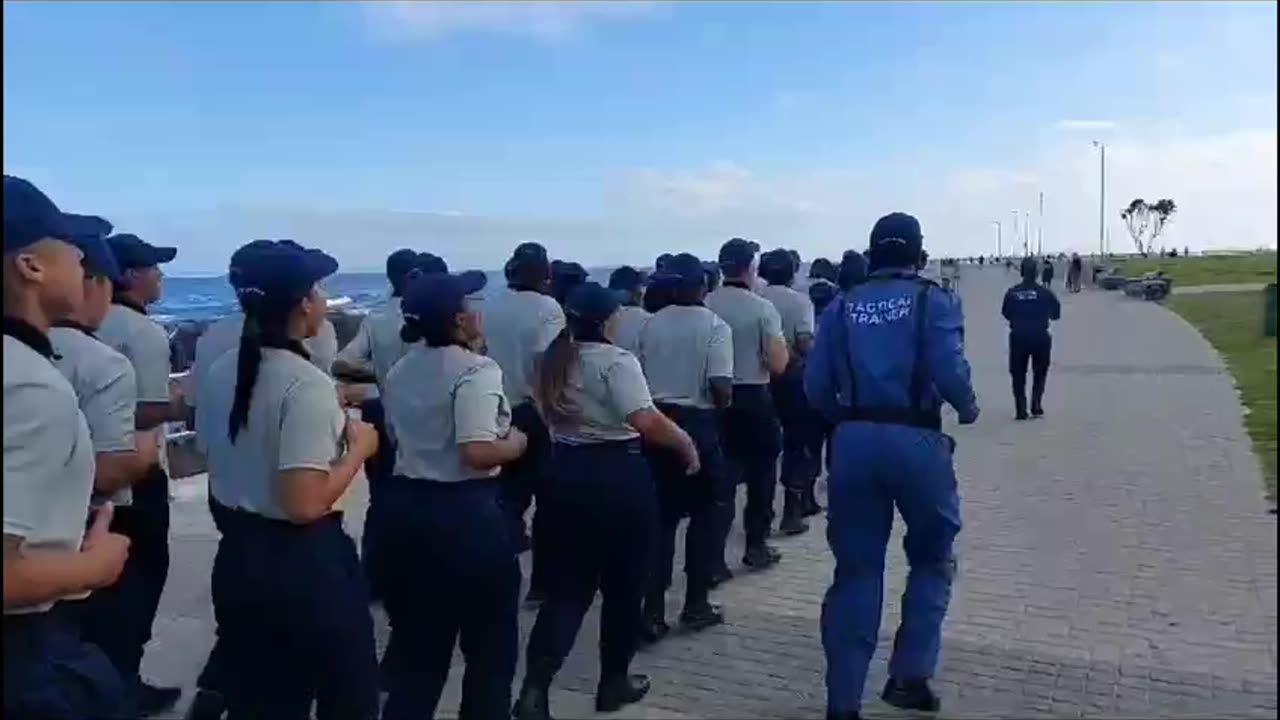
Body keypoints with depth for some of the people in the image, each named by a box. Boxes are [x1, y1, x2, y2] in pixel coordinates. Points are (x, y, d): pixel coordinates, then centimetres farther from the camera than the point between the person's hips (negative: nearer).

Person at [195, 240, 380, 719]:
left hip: (238, 553, 8)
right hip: (303, 562, -7)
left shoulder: (219, 374, 2)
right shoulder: (307, 383, -22)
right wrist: (358, 447, -14)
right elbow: (305, 505, -28)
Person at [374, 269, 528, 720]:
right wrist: (516, 443, -7)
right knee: (490, 647, 13)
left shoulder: (400, 372, 10)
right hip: (465, 513, -7)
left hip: (404, 507, 8)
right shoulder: (476, 370, -15)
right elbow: (478, 452, -25)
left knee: (418, 644, 19)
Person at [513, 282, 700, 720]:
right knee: (623, 585, 12)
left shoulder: (553, 361, 8)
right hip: (618, 477, -6)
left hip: (566, 474, 7)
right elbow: (646, 421, -25)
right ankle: (614, 683, 25)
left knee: (567, 586, 11)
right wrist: (687, 444, -13)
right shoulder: (616, 361, -16)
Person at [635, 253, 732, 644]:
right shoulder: (714, 326, -10)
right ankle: (696, 605, 20)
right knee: (703, 516, 13)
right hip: (697, 425, -4)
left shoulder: (651, 325, 4)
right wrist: (724, 404, 3)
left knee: (660, 517, 9)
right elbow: (721, 387, -18)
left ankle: (653, 611, 5)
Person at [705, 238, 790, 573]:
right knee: (760, 472, 16)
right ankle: (756, 547, 27)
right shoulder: (762, 308, -13)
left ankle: (713, 557, 3)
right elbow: (778, 364, -15)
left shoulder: (703, 306, -4)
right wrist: (782, 348, 5)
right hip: (753, 400, -3)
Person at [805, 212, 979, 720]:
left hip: (854, 442, 3)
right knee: (932, 559, 19)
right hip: (916, 441, -3)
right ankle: (908, 676, 17)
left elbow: (816, 386, 2)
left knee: (855, 569, 10)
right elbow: (950, 371, -13)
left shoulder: (842, 307, 8)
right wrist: (967, 408, 8)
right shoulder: (933, 301, -1)